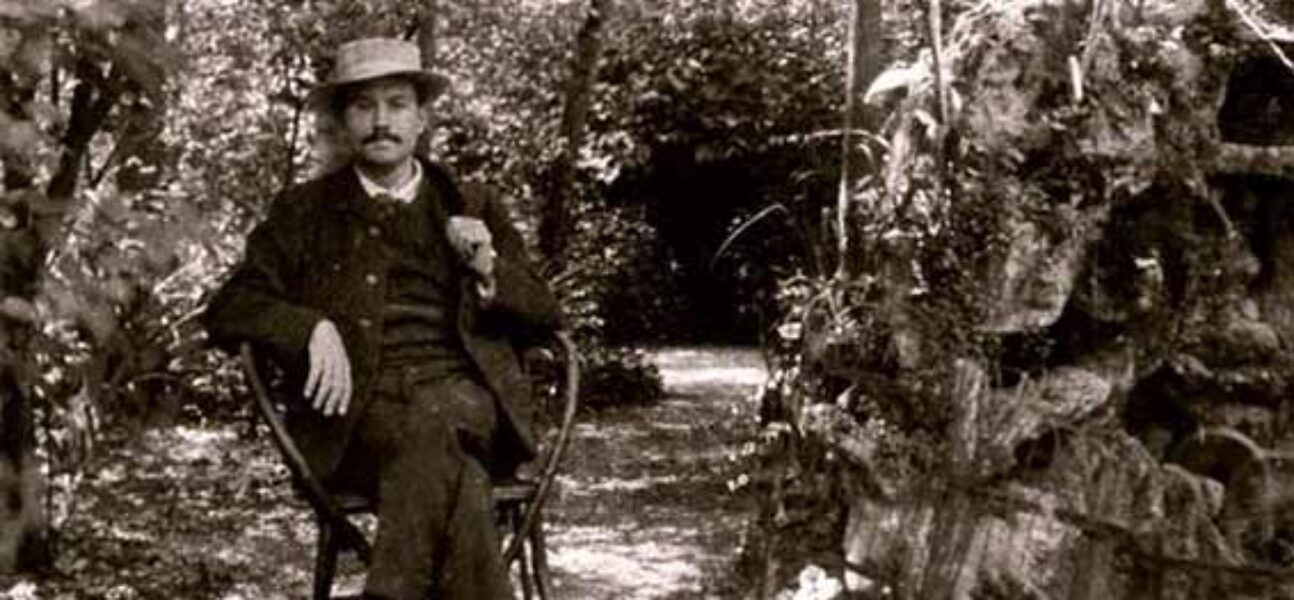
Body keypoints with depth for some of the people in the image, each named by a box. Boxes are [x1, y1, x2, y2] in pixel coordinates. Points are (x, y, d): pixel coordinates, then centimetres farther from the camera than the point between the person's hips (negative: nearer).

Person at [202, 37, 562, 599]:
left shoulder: (472, 206, 22)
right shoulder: (305, 210, 18)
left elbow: (546, 316, 19)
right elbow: (228, 309, 8)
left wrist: (489, 269, -2)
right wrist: (313, 328, -11)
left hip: (464, 399, 1)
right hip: (359, 413, -1)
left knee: (432, 424, -36)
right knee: (449, 467, -35)